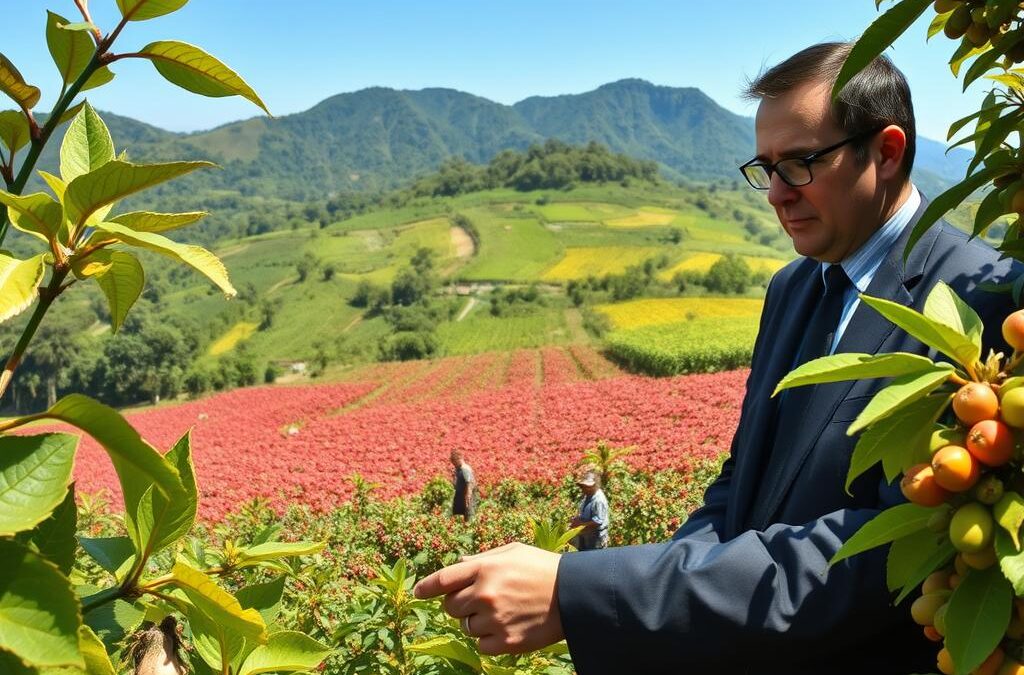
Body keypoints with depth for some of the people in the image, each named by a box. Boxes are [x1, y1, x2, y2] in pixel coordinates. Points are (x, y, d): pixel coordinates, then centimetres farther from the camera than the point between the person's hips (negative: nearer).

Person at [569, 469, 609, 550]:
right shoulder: (587, 496, 4)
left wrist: (580, 524, -24)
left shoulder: (599, 500, -26)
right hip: (585, 536, 9)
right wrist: (577, 519, -1)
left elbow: (598, 521, -28)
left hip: (595, 539, -9)